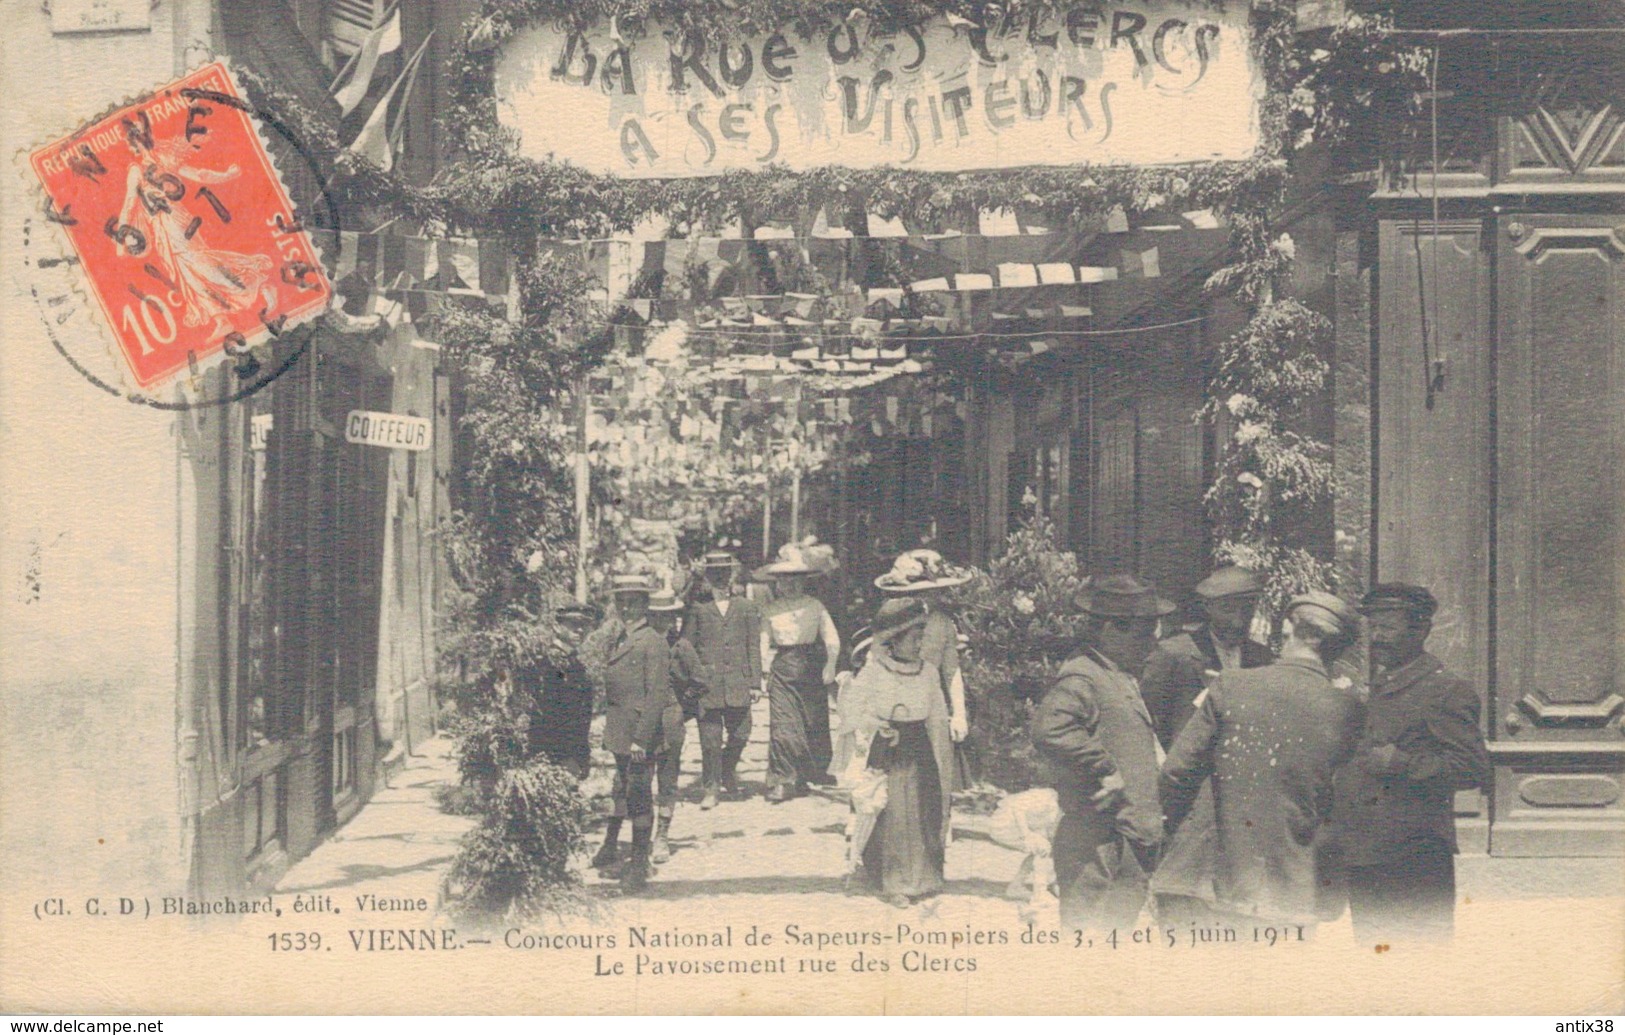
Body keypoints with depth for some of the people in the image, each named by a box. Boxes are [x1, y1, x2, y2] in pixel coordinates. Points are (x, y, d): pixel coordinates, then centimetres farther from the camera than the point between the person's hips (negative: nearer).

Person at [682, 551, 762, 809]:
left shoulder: (747, 608, 11)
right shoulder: (696, 608, 4)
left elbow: (754, 648, 10)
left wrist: (755, 682, 5)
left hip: (738, 684, 2)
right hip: (706, 685, -2)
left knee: (740, 735, 6)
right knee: (710, 740, -2)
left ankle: (728, 770, 34)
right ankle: (711, 789, 8)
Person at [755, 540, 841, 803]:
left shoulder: (815, 606, 4)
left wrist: (830, 665, -6)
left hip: (811, 666, 0)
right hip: (782, 668, 0)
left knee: (815, 720, 3)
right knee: (783, 722, -3)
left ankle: (818, 771, 14)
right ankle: (783, 780, 0)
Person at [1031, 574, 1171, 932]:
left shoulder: (1123, 678, 18)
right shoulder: (1080, 678, -16)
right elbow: (1049, 729, -35)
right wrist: (1105, 770, -26)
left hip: (1133, 840, 10)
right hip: (1100, 846, -10)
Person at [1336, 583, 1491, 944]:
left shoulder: (1448, 690, -6)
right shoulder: (1372, 690, 19)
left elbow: (1474, 769, -13)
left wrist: (1402, 763, -22)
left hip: (1415, 857, -8)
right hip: (1362, 857, 8)